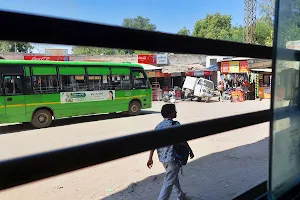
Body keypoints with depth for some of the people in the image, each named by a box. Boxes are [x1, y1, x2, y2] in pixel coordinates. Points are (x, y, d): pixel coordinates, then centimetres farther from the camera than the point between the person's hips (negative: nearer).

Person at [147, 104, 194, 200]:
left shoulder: (159, 126, 4)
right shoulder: (175, 124, -15)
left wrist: (150, 158, 6)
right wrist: (190, 151, 5)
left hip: (162, 157, 8)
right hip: (172, 158, -8)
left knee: (174, 176, 26)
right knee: (168, 183, -1)